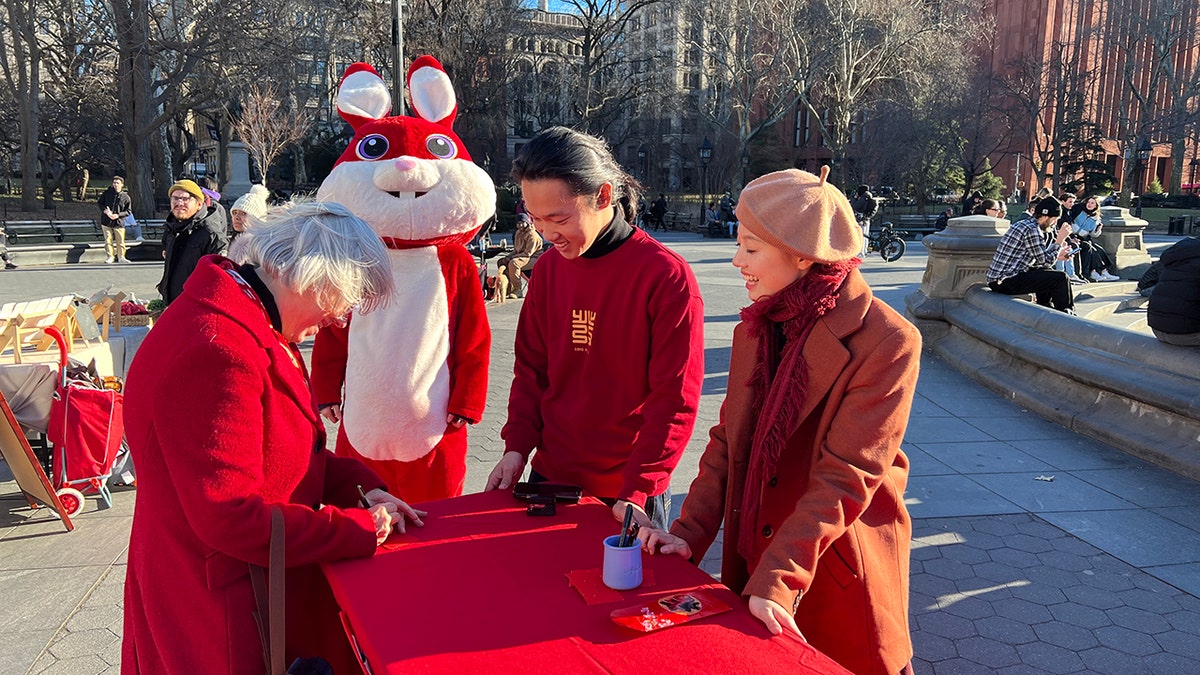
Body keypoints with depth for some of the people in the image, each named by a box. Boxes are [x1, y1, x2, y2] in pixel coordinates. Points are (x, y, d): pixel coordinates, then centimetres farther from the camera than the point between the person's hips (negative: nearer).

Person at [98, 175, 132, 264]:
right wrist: (105, 211, -9)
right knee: (108, 240, 1)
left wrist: (118, 215, -13)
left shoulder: (126, 197, -1)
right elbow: (100, 203, 11)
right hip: (106, 221, 1)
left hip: (119, 222, -1)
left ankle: (121, 257, 19)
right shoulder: (106, 193, 2)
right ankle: (110, 256, 10)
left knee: (120, 241, 5)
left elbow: (128, 211, 1)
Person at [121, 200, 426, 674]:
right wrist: (360, 528, -19)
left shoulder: (256, 331, 6)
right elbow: (232, 518, -29)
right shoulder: (215, 351, -29)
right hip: (221, 613, -9)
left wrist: (363, 489, -1)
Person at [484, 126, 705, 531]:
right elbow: (531, 368, 9)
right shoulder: (548, 268, 2)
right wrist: (517, 446, -3)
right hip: (550, 477, 5)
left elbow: (675, 399, -15)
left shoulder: (666, 275, -16)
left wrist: (637, 490, -20)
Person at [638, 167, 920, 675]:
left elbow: (846, 478, -23)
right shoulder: (754, 328, 2)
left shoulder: (886, 343, -19)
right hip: (752, 562, 5)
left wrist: (778, 579, -28)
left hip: (839, 574, -5)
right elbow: (727, 440, 3)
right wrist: (690, 533, -7)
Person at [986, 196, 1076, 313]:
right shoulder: (1032, 230, -15)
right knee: (1061, 278, -7)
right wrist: (1060, 239, -5)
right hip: (1007, 283, -11)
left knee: (1047, 272, 30)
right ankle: (1066, 314, 10)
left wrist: (1056, 256, 18)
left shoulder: (1022, 224, 16)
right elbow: (1045, 261, -12)